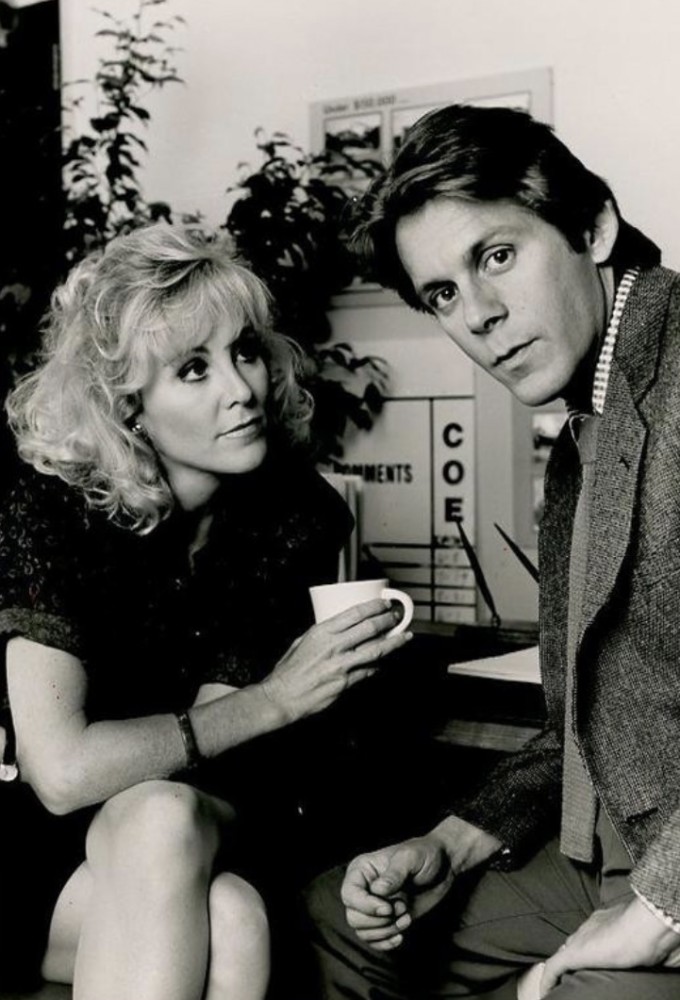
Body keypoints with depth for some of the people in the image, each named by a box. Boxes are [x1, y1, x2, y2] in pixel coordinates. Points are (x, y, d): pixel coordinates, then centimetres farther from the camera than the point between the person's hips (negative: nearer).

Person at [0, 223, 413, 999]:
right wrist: (273, 700, -22)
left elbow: (209, 749, -6)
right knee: (183, 855, -33)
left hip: (199, 830, 2)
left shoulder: (298, 517, -8)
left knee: (227, 919, -32)